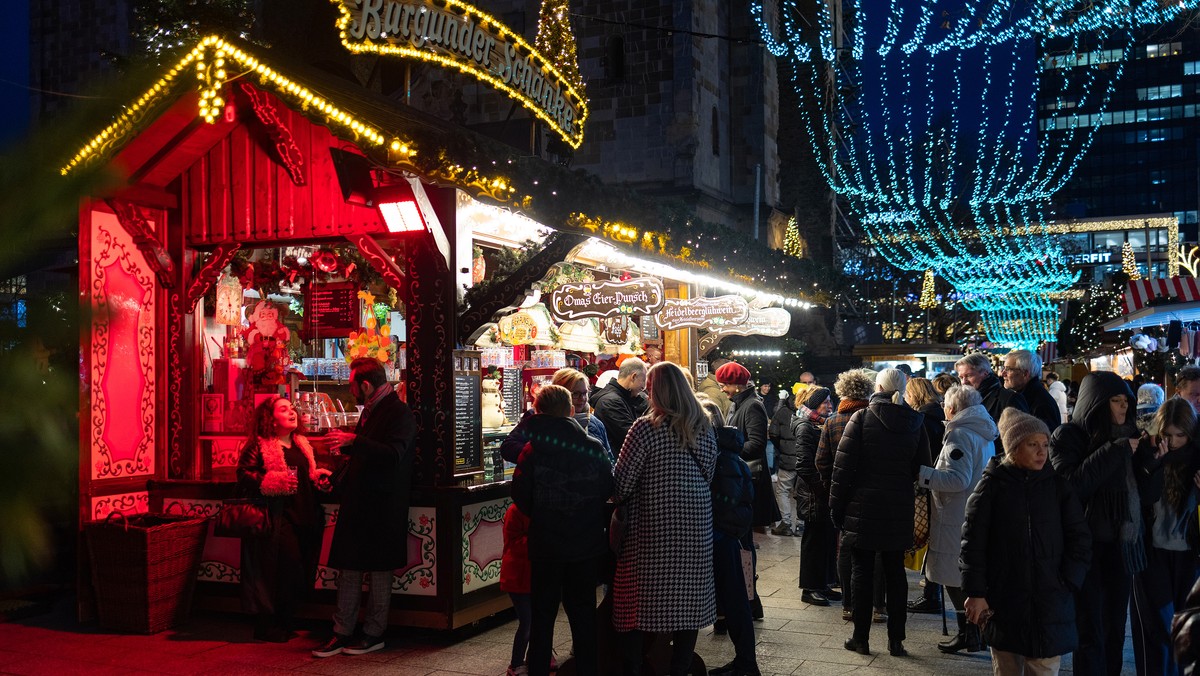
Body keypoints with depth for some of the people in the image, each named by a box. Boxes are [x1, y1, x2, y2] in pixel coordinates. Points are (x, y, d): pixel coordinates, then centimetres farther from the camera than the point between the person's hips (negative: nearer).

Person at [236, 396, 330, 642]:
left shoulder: (301, 444, 19)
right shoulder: (258, 446, -4)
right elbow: (245, 476, -13)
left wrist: (320, 479, 9)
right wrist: (274, 482, -23)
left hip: (303, 517, 8)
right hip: (277, 518, -8)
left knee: (299, 572, 7)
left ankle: (285, 623, 20)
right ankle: (268, 626, 0)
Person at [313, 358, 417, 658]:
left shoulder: (400, 413, -13)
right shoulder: (370, 411, 15)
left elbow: (393, 455, -26)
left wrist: (353, 441, -29)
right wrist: (345, 445, 14)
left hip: (382, 506, -8)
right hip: (357, 502, 8)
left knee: (378, 570, 3)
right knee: (349, 567, 8)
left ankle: (374, 633, 14)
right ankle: (343, 633, 13)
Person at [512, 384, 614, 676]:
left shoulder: (532, 450, -11)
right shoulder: (594, 448, -7)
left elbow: (521, 498, -10)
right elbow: (609, 490, 0)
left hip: (546, 544, -1)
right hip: (588, 543, 1)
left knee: (543, 612, 10)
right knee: (583, 611, 12)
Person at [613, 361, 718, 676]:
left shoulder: (646, 428, -11)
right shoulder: (704, 427, 6)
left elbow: (623, 480, -10)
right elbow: (709, 473, 13)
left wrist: (619, 499, 9)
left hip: (653, 527, -5)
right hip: (696, 527, 5)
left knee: (637, 603, 5)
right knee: (687, 601, 11)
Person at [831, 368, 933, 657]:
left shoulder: (861, 419, -9)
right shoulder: (915, 423, 1)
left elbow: (843, 467, -9)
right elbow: (922, 468, 5)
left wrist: (837, 505, -3)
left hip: (863, 508, -3)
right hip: (899, 511, 3)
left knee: (862, 571, 5)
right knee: (896, 573, 10)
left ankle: (861, 638, 11)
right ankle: (896, 640, 14)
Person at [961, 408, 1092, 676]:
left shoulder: (1057, 484, 3)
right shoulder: (993, 485, -2)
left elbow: (1080, 539, 6)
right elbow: (973, 542, -2)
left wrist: (1067, 583, -4)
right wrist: (975, 593, -7)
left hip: (1050, 603, 1)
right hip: (1003, 602, -1)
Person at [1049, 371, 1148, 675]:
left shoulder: (1126, 435, 9)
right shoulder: (1068, 436, -7)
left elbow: (1143, 489, 15)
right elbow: (1071, 484, -22)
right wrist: (1116, 452, -19)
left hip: (1122, 547, 6)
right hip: (1088, 548, -6)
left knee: (1114, 632, 12)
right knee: (1091, 635, -2)